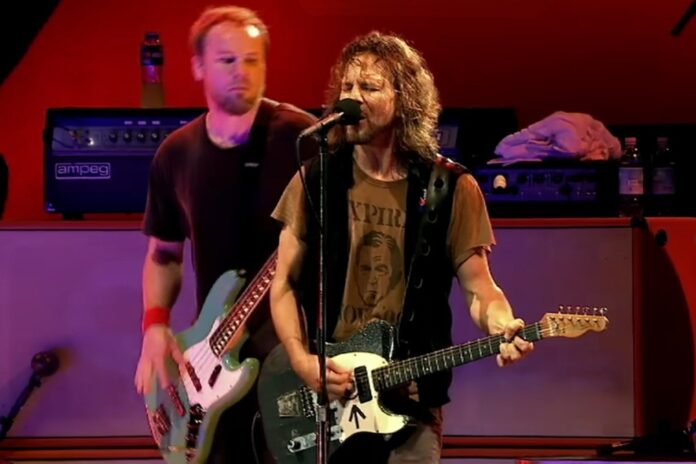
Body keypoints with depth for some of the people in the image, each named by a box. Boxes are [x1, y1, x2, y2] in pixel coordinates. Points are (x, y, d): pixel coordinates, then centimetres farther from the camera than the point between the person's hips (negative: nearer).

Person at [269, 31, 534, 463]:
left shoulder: (450, 188, -2)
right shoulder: (315, 179, 2)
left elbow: (478, 287, 1)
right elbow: (285, 285, 5)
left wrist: (504, 329, -20)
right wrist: (302, 361, -9)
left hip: (409, 404, -1)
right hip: (321, 399, 1)